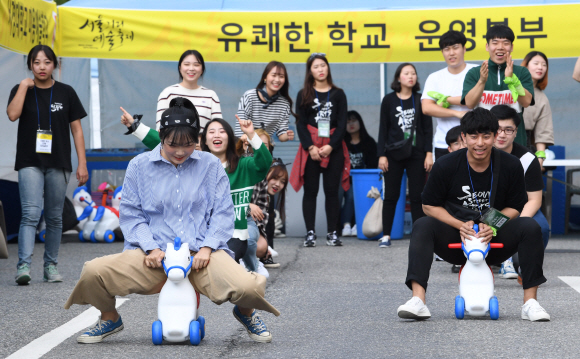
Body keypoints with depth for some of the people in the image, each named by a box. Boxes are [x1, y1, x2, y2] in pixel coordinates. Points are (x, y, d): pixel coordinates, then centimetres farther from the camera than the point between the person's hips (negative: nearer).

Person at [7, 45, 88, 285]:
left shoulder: (66, 92, 7)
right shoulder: (21, 90, 6)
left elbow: (76, 129, 7)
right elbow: (12, 114, -15)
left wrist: (82, 164, 2)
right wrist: (24, 85, -10)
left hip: (58, 165, 2)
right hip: (30, 163, -2)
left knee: (54, 217, 6)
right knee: (31, 214, -15)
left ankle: (51, 267, 15)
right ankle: (23, 266, -22)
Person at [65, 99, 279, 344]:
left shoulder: (210, 165, 9)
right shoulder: (139, 166, 8)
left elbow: (223, 212, 6)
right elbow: (130, 214, 6)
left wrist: (207, 247, -9)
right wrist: (151, 248, -9)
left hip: (201, 253, 0)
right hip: (153, 253, 1)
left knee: (248, 287, -28)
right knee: (93, 273, -24)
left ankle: (246, 313, 15)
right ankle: (109, 319, 13)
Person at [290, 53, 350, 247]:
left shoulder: (338, 94, 10)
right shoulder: (303, 95, 8)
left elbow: (342, 123, 4)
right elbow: (300, 124, 2)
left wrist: (330, 146, -9)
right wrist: (311, 147, -10)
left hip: (333, 148, 1)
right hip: (310, 148, -1)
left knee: (332, 191, 0)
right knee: (310, 191, -1)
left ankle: (332, 233, 4)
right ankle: (310, 233, 1)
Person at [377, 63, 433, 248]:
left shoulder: (420, 100, 5)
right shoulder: (389, 100, 4)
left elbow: (428, 128, 4)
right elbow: (383, 129, 4)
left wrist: (429, 153, -4)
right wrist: (382, 155, -3)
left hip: (416, 154, 0)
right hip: (394, 154, 0)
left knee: (417, 196, 1)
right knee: (391, 196, 1)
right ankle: (386, 235, 6)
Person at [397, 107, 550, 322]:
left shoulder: (510, 166, -6)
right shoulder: (446, 166, -9)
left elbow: (515, 207, 2)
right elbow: (429, 205, -1)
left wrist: (492, 225, -19)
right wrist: (460, 225, -18)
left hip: (494, 240, 1)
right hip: (455, 240, -1)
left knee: (530, 227, -25)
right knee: (422, 227, -29)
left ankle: (530, 302, -21)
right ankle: (418, 301, -38)